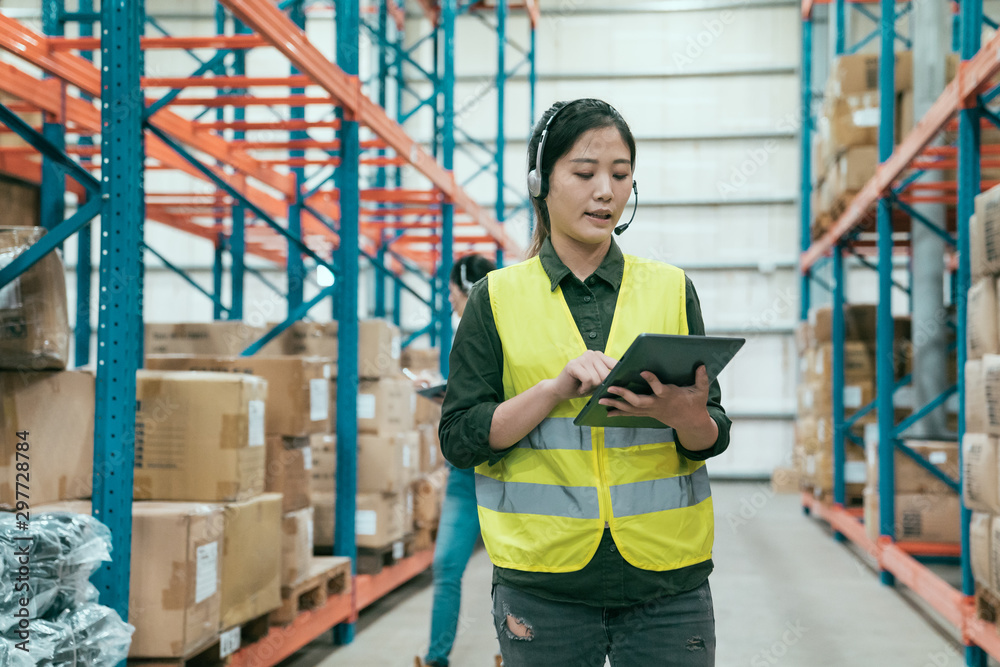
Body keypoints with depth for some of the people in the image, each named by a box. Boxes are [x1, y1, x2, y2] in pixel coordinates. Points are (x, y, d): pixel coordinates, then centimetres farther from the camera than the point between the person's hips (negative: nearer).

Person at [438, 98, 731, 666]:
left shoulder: (670, 289, 8)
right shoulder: (498, 298, 4)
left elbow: (713, 438, 6)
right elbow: (460, 438, -3)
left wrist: (685, 415, -18)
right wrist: (558, 387, -17)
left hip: (666, 580, 2)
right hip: (544, 581, -1)